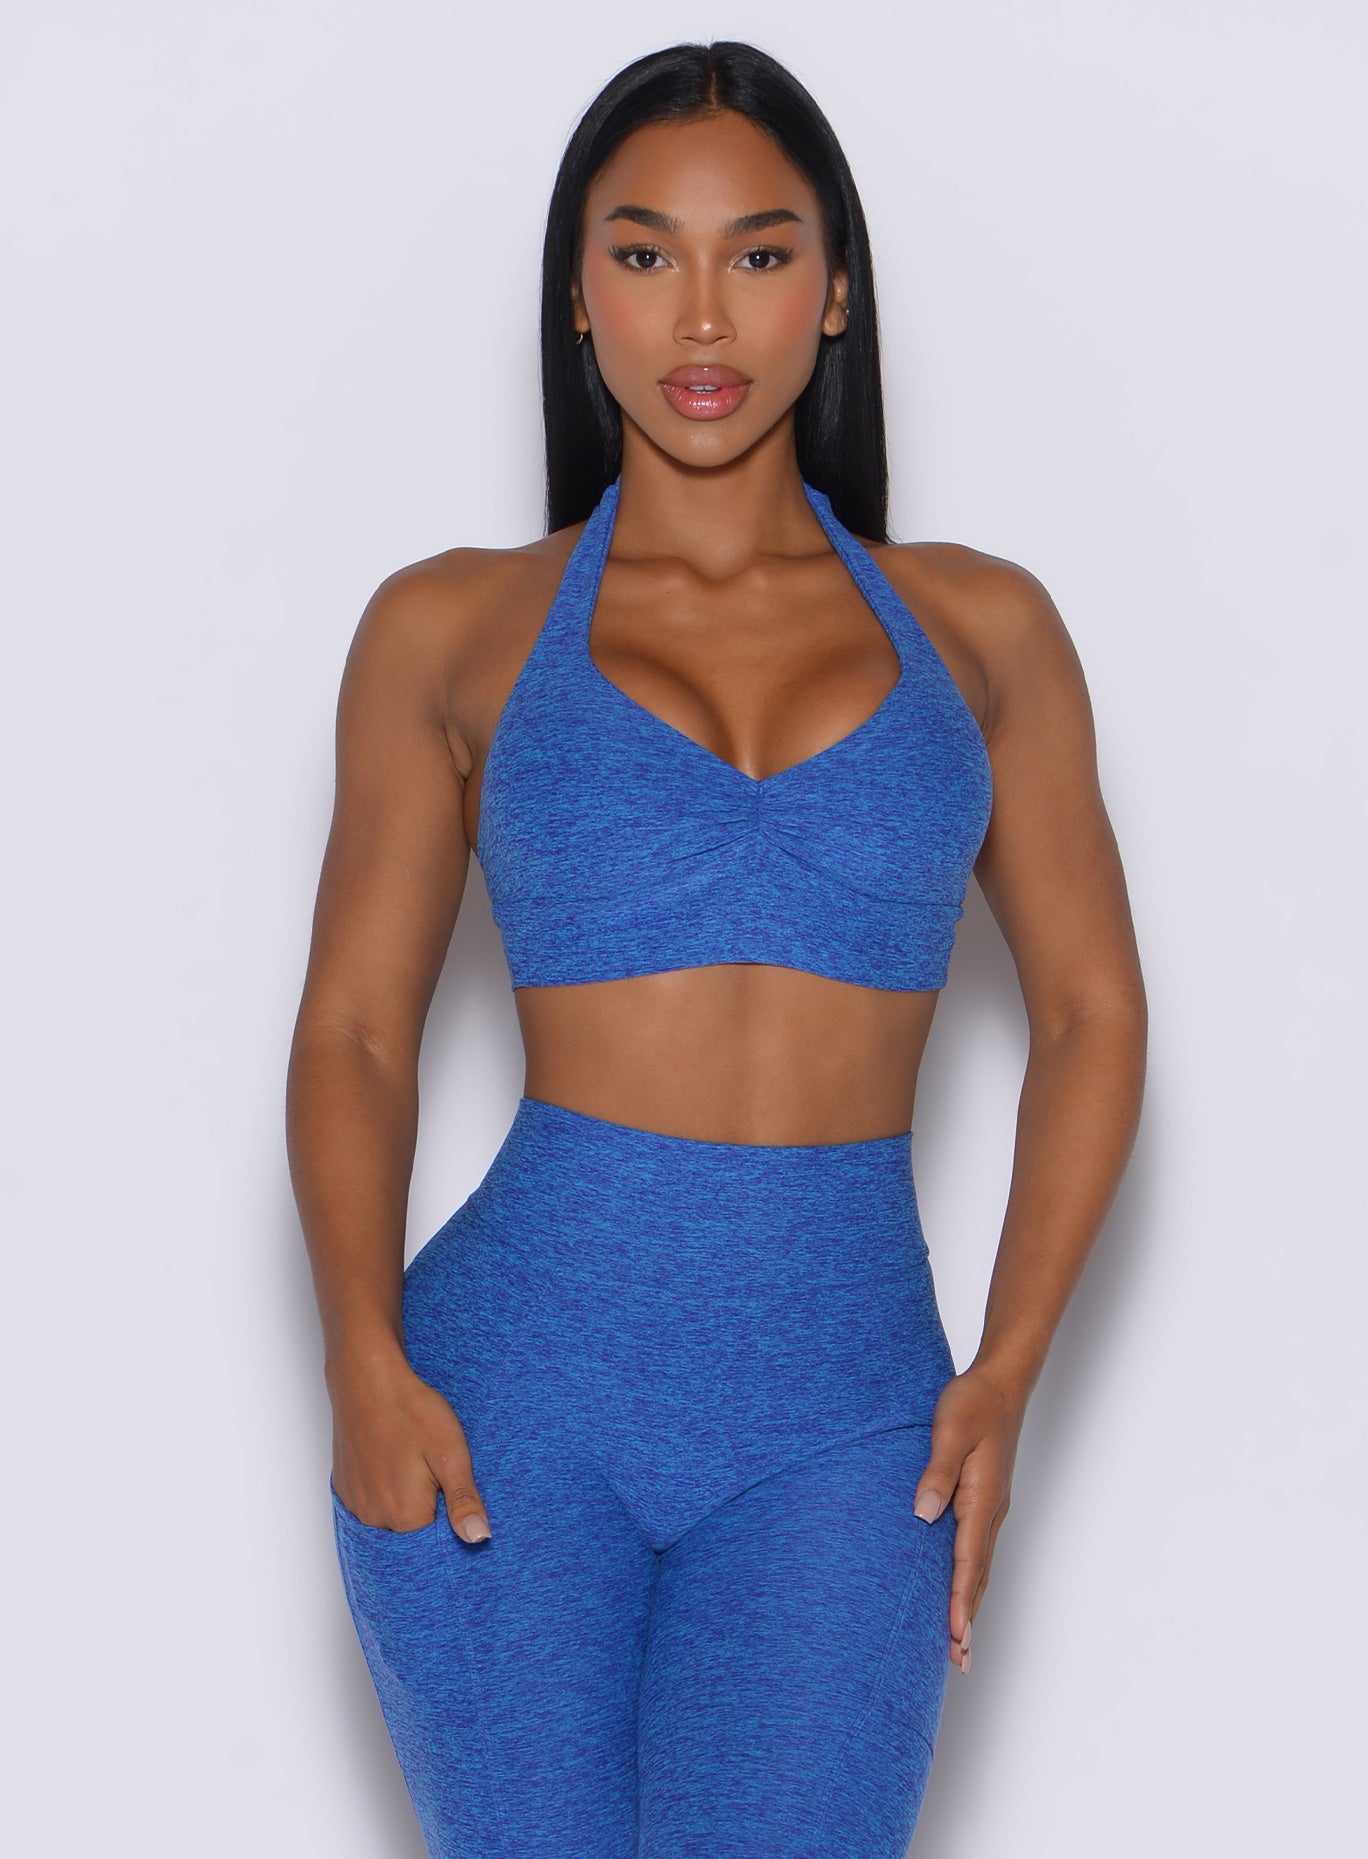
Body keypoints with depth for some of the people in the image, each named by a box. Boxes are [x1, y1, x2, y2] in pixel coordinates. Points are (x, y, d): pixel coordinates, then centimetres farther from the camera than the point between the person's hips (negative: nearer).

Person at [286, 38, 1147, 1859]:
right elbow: (354, 1024, 7)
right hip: (516, 1392, 0)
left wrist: (1007, 1372, 0)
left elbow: (1091, 1010, 11)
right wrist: (365, 1362, -8)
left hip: (835, 1431, 0)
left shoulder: (978, 627, 9)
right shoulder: (453, 630, 6)